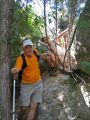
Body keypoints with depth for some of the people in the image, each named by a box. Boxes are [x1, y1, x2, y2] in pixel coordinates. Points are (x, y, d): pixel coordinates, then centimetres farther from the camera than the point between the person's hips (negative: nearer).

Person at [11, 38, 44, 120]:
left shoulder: (35, 52, -5)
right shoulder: (21, 58, -20)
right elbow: (17, 68, -42)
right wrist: (14, 70, -60)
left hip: (38, 84, 4)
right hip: (26, 86, -3)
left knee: (34, 107, -4)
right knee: (25, 108, 1)